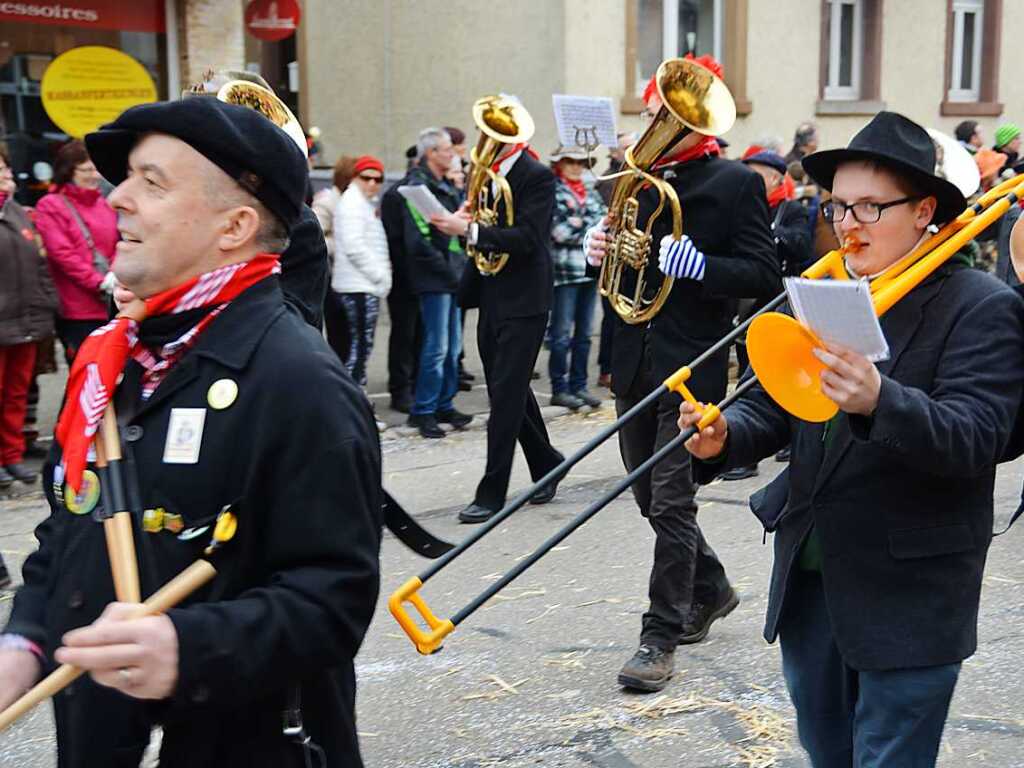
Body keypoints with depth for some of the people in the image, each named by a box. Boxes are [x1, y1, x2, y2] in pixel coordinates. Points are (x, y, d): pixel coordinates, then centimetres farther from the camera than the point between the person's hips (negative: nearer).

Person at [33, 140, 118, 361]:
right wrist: (100, 282, -16)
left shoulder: (104, 204, 13)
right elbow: (62, 253, -12)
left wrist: (116, 276, -6)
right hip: (77, 310, -5)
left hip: (109, 306, 5)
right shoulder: (50, 206, -4)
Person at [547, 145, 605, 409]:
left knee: (584, 334, 9)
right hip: (565, 270, -6)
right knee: (562, 335, -1)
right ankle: (559, 389, 5)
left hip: (590, 269, 6)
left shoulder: (590, 192, 17)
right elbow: (559, 231, -13)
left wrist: (579, 224, -6)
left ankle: (579, 386, 17)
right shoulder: (552, 192, -3)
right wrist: (592, 232, -5)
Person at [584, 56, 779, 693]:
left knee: (671, 501, -5)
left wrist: (692, 262, -25)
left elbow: (764, 277, -12)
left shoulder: (737, 184, -5)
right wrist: (601, 250, -3)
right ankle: (710, 589, 37)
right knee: (651, 495, 16)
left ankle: (662, 637, 5)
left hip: (692, 365, -7)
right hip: (635, 360, 7)